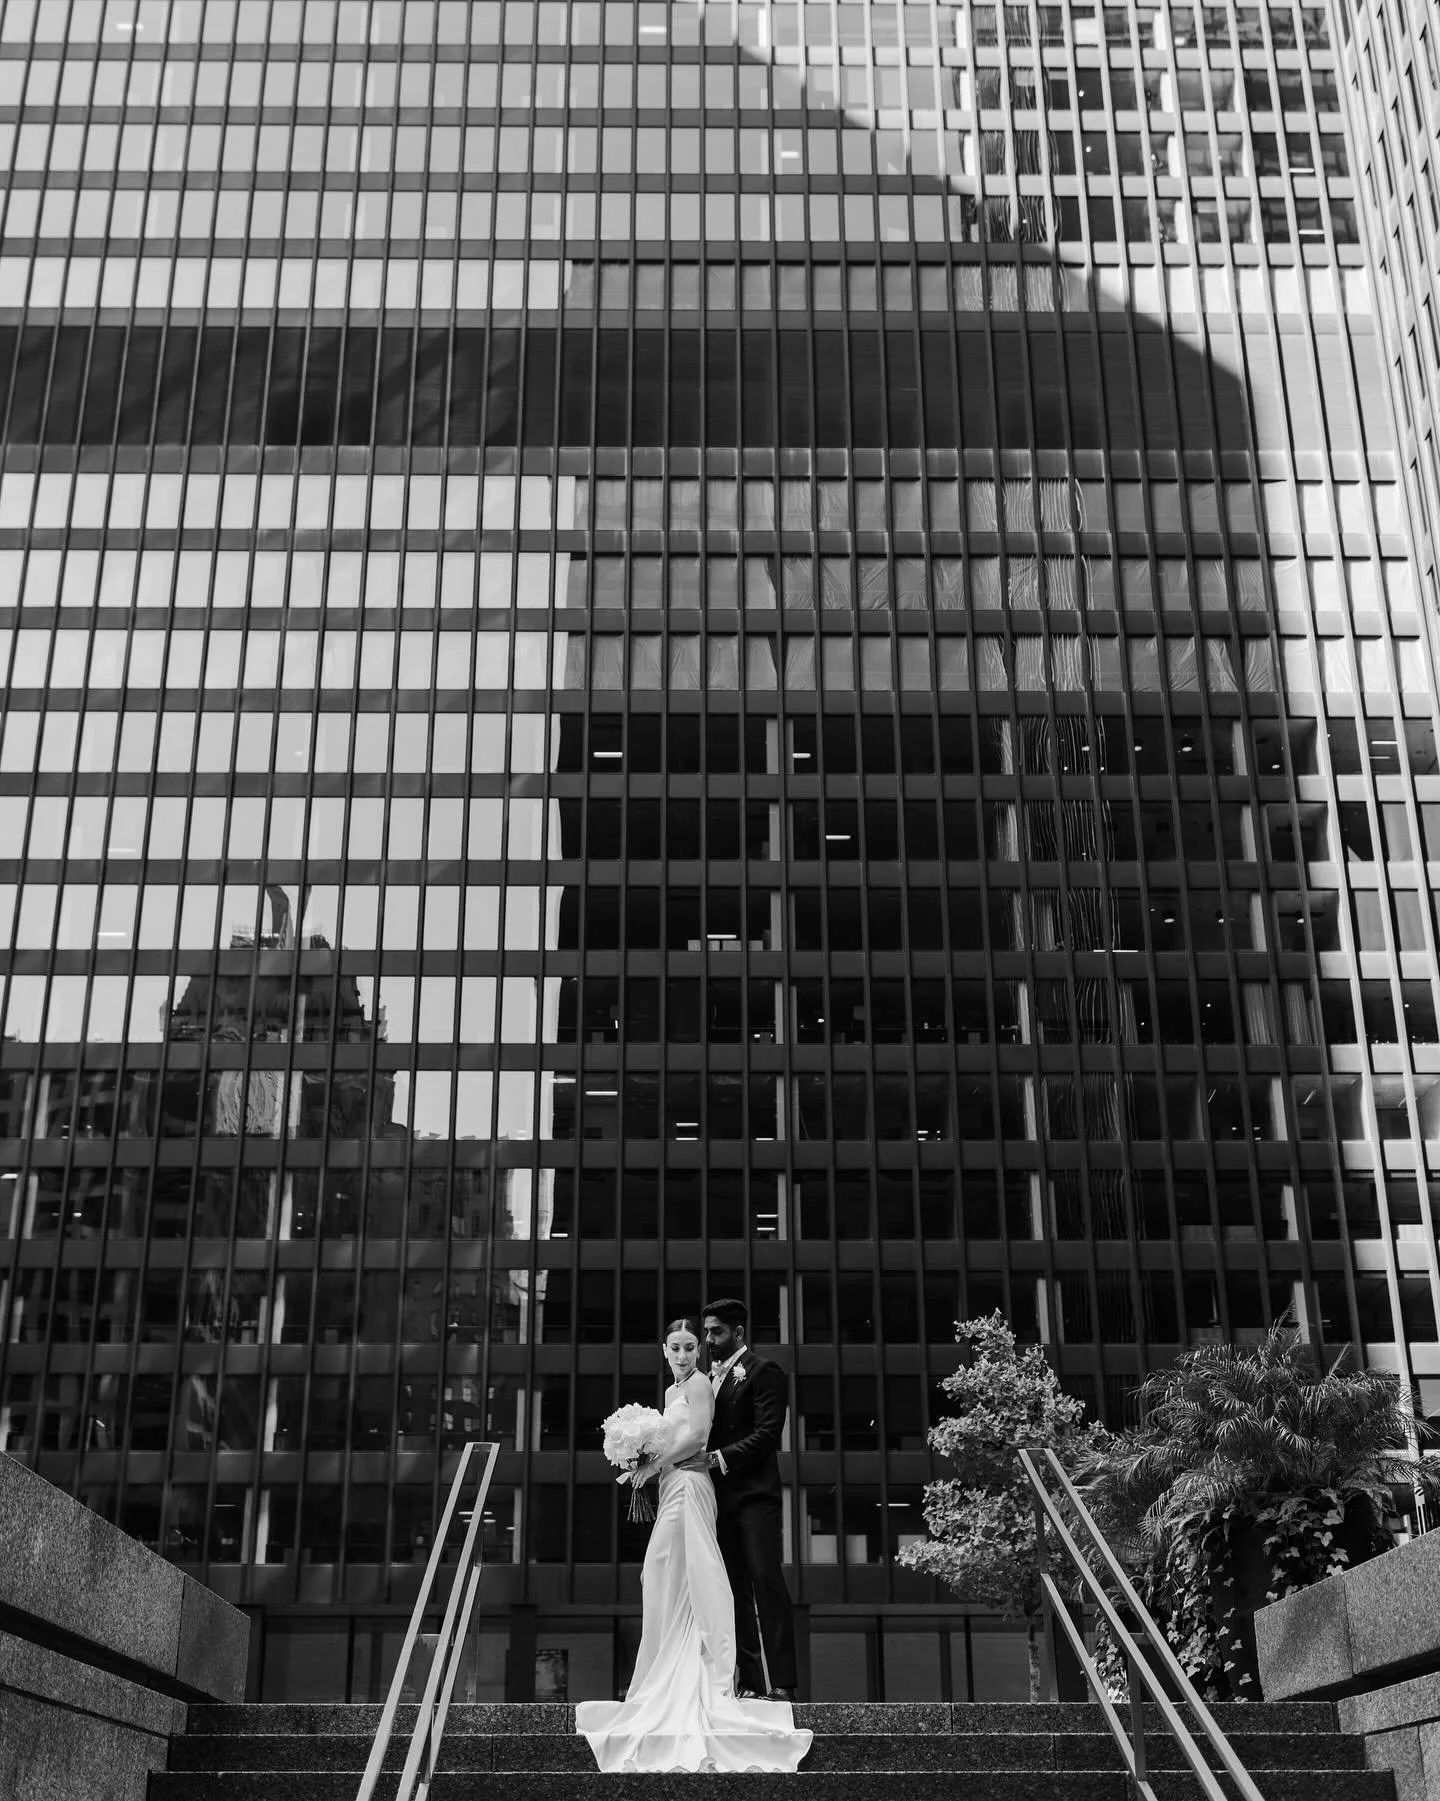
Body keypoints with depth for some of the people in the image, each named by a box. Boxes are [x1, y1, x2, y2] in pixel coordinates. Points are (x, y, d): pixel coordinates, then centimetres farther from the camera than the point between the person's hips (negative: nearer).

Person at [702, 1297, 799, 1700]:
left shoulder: (763, 1371, -3)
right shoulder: (710, 1377, 20)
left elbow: (767, 1432, -12)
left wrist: (720, 1457, -19)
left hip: (754, 1493, -7)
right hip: (721, 1497, 7)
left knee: (766, 1583, -10)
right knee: (738, 1590, 6)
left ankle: (780, 1682, -11)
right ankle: (749, 1679, 7)